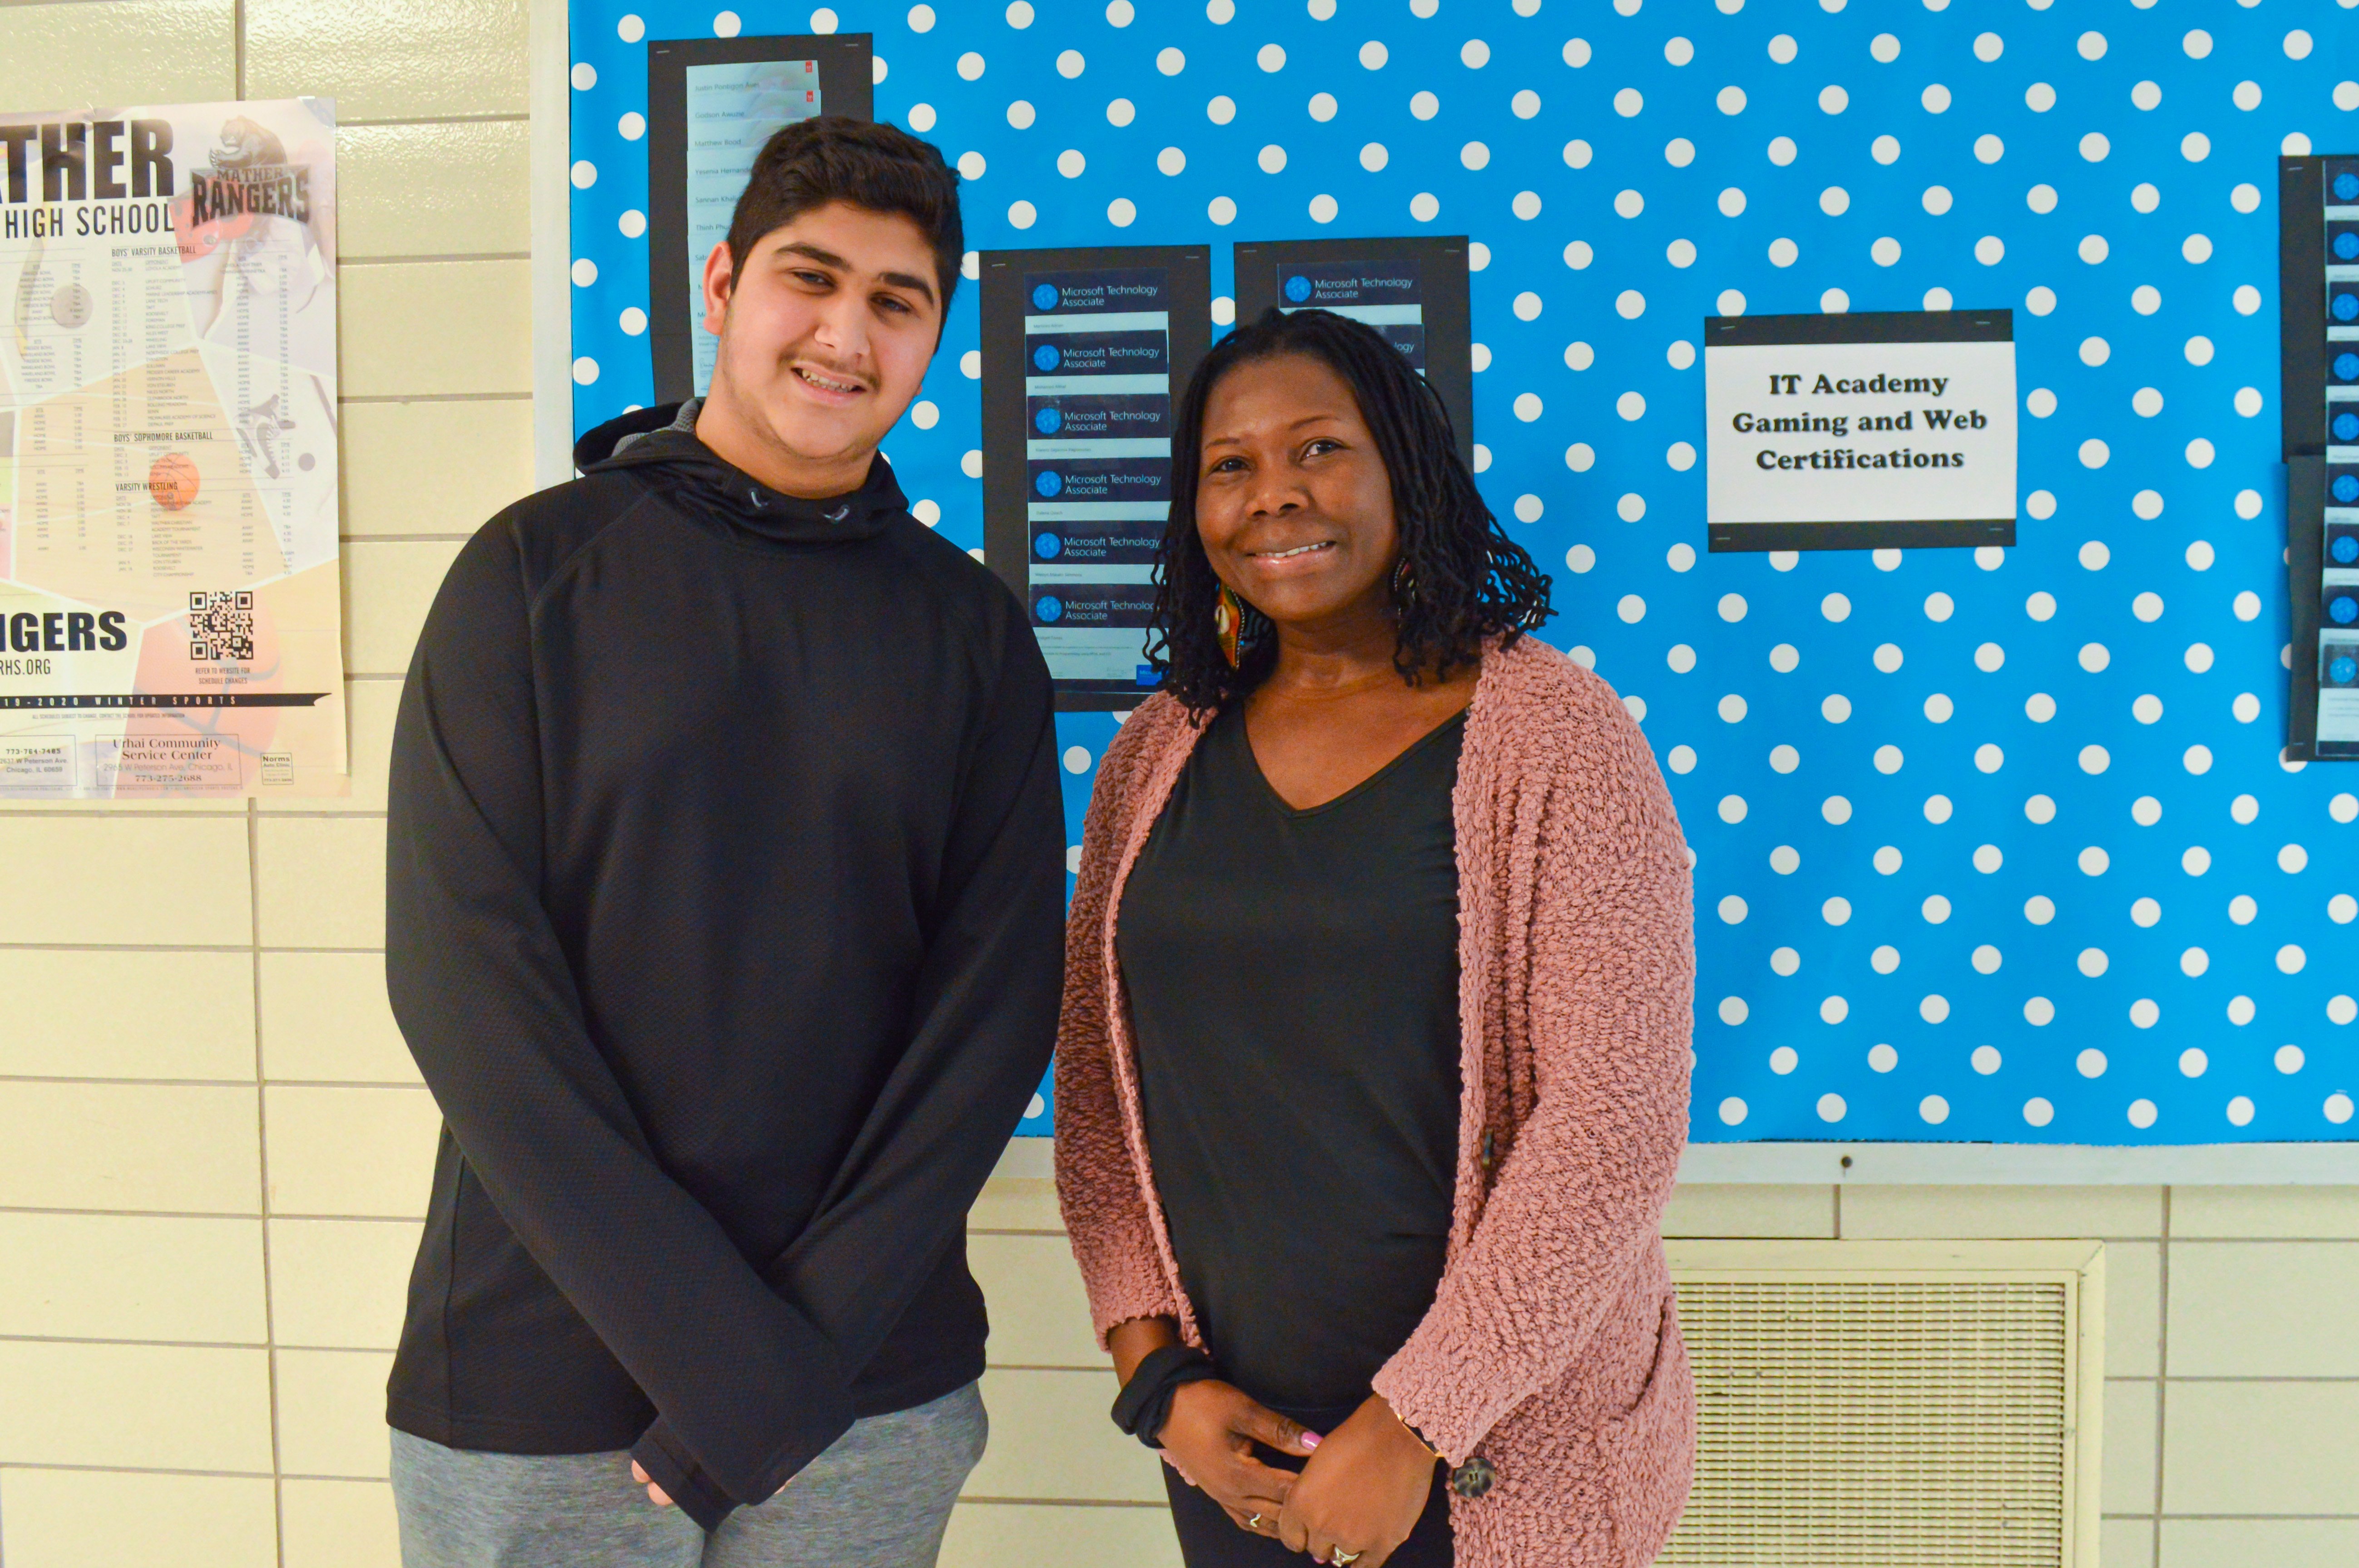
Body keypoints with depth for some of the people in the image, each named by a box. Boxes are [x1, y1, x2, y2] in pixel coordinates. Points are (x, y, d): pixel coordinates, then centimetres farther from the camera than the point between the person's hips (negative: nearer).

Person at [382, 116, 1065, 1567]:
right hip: (536, 1388, -1)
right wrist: (722, 1346, -15)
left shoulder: (974, 629, 2)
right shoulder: (541, 568, -3)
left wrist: (806, 1358, -12)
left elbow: (1002, 995, -3)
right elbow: (462, 971, -9)